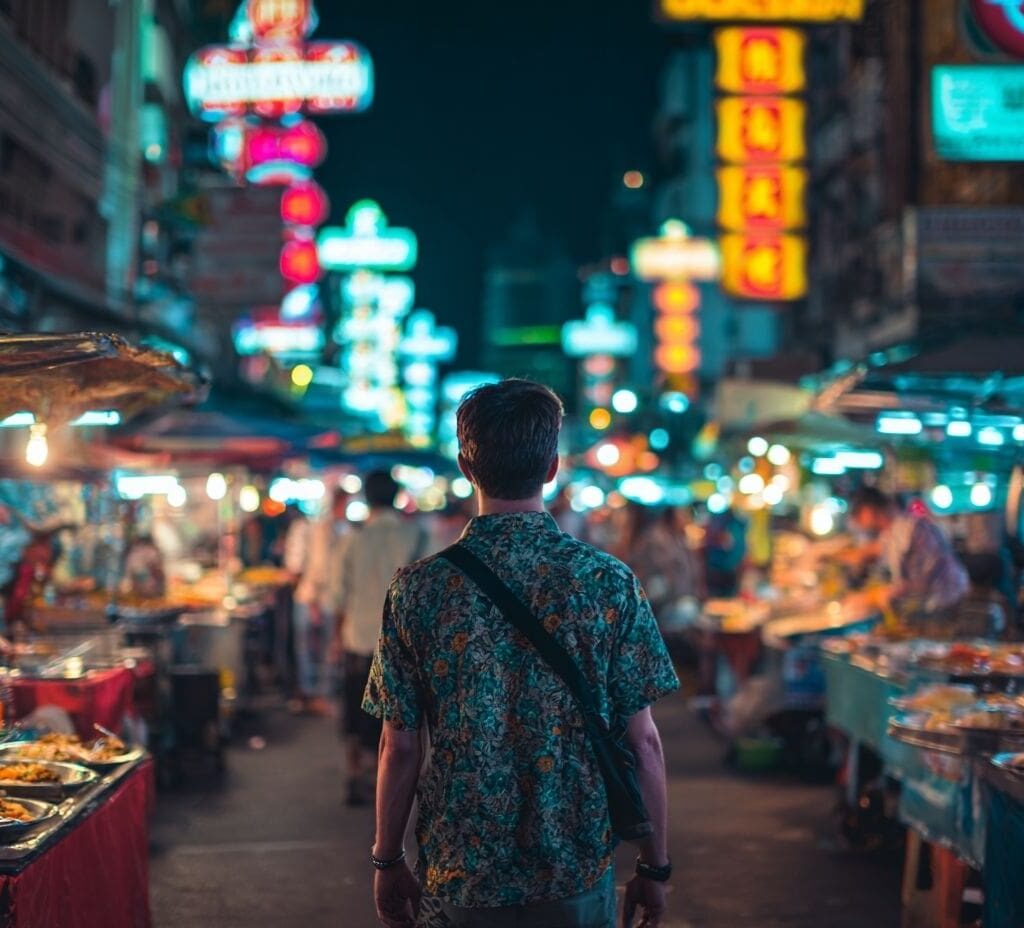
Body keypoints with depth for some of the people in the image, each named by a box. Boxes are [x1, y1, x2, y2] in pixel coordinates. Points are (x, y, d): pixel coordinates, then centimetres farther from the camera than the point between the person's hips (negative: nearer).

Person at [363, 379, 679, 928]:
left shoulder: (418, 590, -8)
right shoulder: (610, 583, -9)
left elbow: (400, 746, -5)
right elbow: (642, 742, -7)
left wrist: (387, 863, 8)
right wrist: (654, 867, 4)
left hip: (458, 876, 1)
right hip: (578, 872, 0)